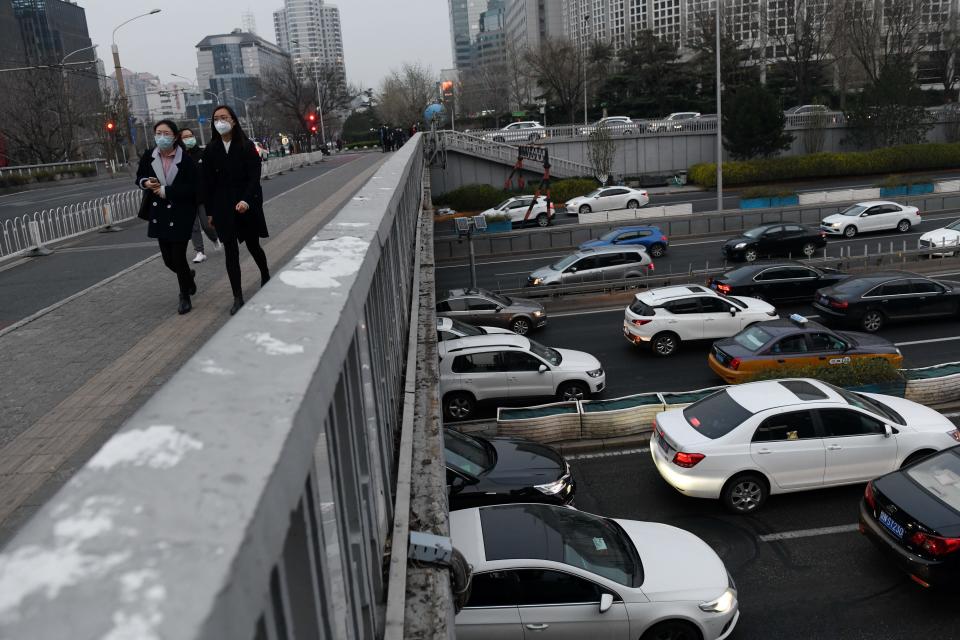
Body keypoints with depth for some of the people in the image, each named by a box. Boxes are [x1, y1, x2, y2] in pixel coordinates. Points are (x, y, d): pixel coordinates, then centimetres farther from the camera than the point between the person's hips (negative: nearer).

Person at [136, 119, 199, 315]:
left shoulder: (185, 160, -12)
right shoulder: (148, 156, 0)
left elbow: (193, 187, -14)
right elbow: (139, 177, 14)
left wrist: (166, 191, -17)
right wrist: (146, 183, -10)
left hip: (181, 215, -4)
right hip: (159, 214, 5)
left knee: (178, 257, -4)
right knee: (168, 260, 10)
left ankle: (185, 297, 16)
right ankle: (188, 276, 44)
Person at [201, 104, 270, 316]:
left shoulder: (247, 146, -4)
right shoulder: (211, 150, 2)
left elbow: (254, 177, -10)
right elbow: (207, 182, 4)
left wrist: (246, 200, -25)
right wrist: (209, 211, 2)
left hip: (247, 205, -1)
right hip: (223, 207, 1)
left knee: (253, 245, 11)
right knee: (230, 251, -1)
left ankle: (265, 276, 42)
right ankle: (237, 297, 4)